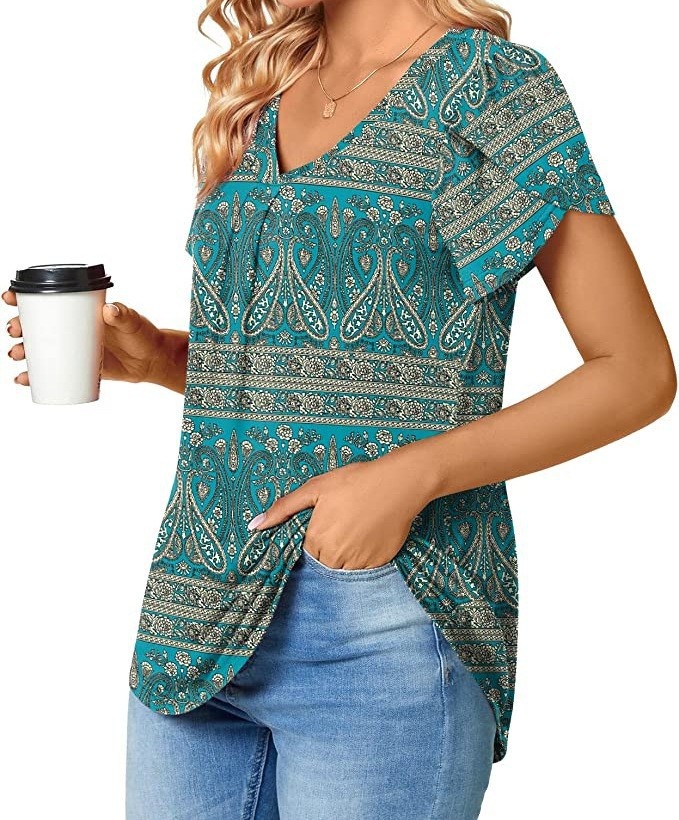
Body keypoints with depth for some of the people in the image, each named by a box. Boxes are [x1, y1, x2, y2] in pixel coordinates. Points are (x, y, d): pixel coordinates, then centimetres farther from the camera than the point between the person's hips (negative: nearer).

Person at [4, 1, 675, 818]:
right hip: (203, 600, 6)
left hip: (386, 615, -5)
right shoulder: (257, 96, 15)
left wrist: (412, 473, -17)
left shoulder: (494, 84, -4)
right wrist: (153, 354, 3)